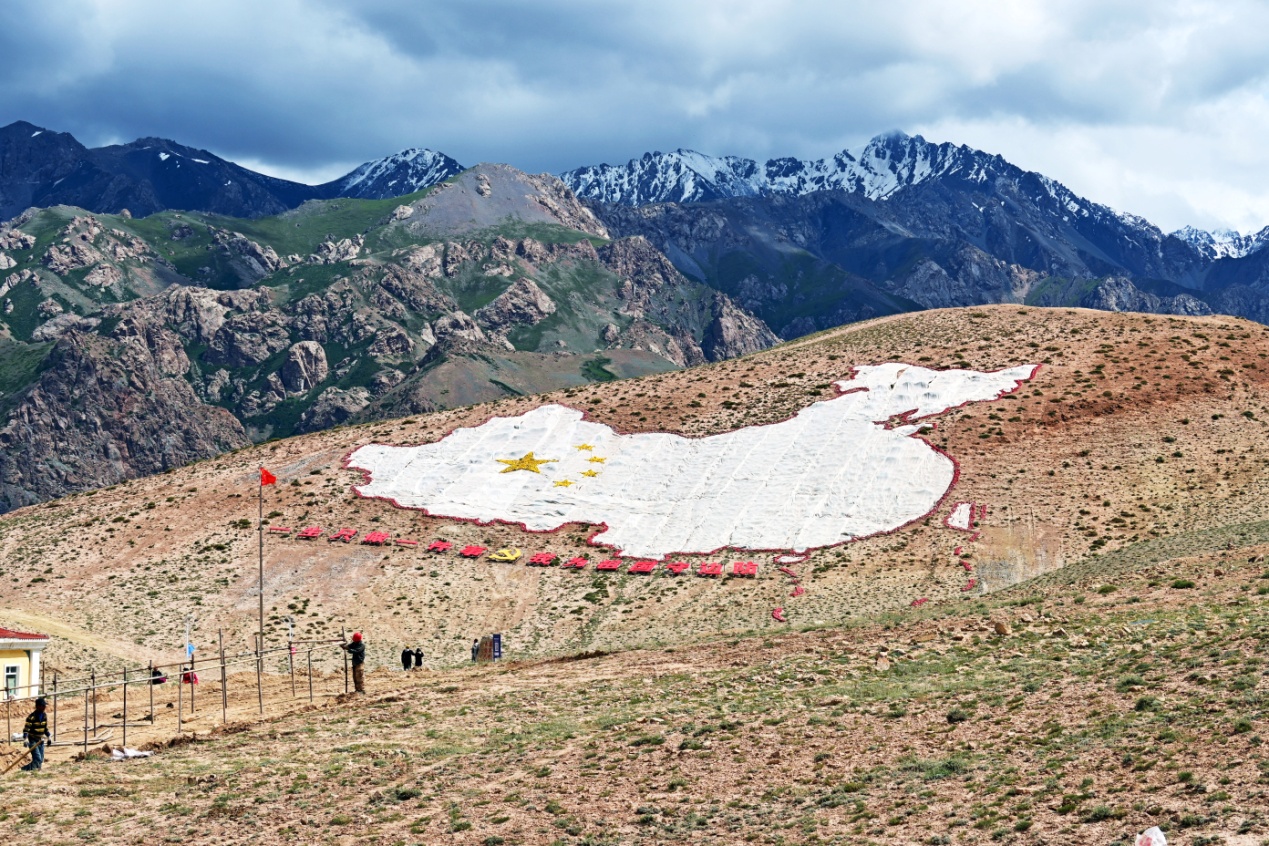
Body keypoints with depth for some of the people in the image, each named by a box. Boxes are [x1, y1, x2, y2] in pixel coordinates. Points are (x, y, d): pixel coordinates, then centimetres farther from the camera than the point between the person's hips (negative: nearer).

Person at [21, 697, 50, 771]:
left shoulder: (45, 716, 5)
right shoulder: (31, 717, -16)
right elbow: (26, 729, -18)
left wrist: (49, 737, 13)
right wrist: (25, 740, -27)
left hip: (41, 741, 7)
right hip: (33, 741, -7)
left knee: (40, 761, 6)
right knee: (37, 760, -18)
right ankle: (24, 770, -11)